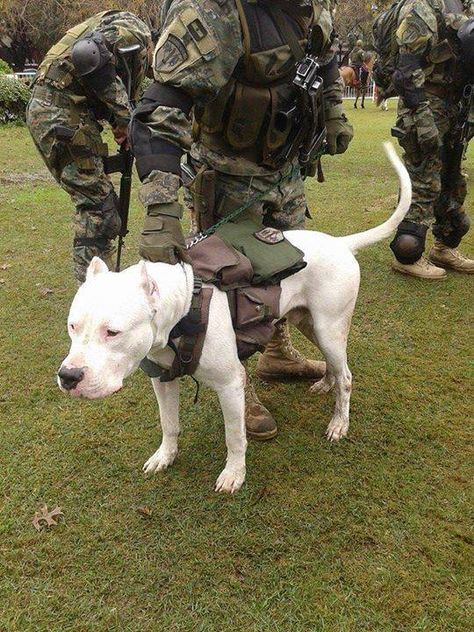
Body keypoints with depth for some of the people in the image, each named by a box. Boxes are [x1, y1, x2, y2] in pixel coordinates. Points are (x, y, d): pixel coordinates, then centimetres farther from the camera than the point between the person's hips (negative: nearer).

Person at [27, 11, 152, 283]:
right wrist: (124, 116, -16)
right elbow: (87, 55, -24)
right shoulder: (132, 31, -7)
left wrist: (118, 124, 3)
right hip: (59, 115, -10)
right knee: (97, 202, -8)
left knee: (102, 198, 13)